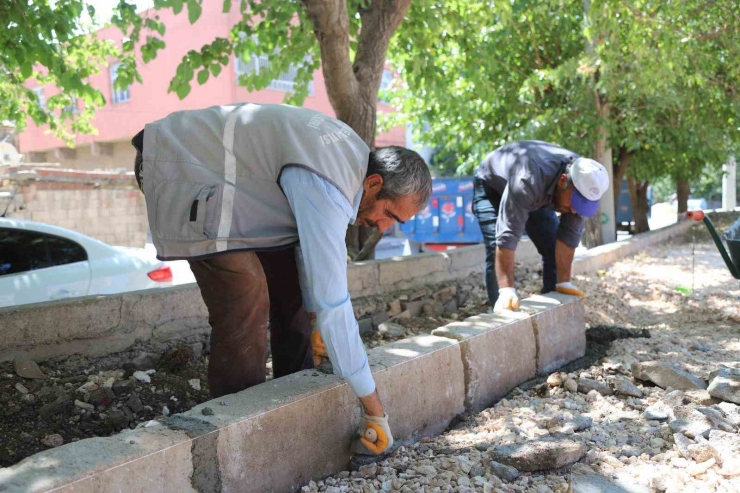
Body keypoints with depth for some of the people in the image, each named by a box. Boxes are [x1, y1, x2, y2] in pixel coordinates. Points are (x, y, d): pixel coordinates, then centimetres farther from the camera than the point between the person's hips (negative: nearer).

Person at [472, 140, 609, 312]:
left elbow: (569, 234, -20)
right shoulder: (528, 181, -45)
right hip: (491, 188, -5)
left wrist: (564, 282, -21)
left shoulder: (583, 182, -26)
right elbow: (508, 235, -48)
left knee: (553, 248, -3)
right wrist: (506, 290, -51)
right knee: (497, 250, -21)